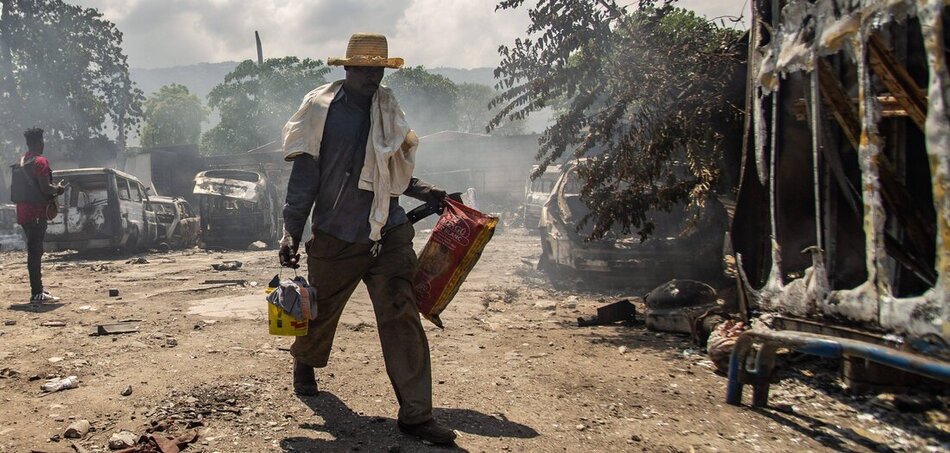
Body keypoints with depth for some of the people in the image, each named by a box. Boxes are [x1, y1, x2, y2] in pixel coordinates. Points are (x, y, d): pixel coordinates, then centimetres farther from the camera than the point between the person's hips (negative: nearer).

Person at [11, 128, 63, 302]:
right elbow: (45, 188, -21)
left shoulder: (21, 162, 15)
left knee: (34, 251, 17)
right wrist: (58, 189, -2)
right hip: (36, 213, -9)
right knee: (35, 252, -8)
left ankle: (37, 289, 25)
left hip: (23, 212, 9)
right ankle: (37, 294, -6)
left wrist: (52, 190, 19)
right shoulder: (40, 162, -13)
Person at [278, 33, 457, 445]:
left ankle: (416, 414, 0)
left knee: (401, 317, -7)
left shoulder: (388, 110, 8)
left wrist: (424, 193, 8)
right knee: (320, 311, 16)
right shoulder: (321, 109, -5)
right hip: (335, 236, -2)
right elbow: (304, 173, -5)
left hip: (389, 233, 2)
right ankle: (305, 364, 51)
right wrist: (291, 231, -10)